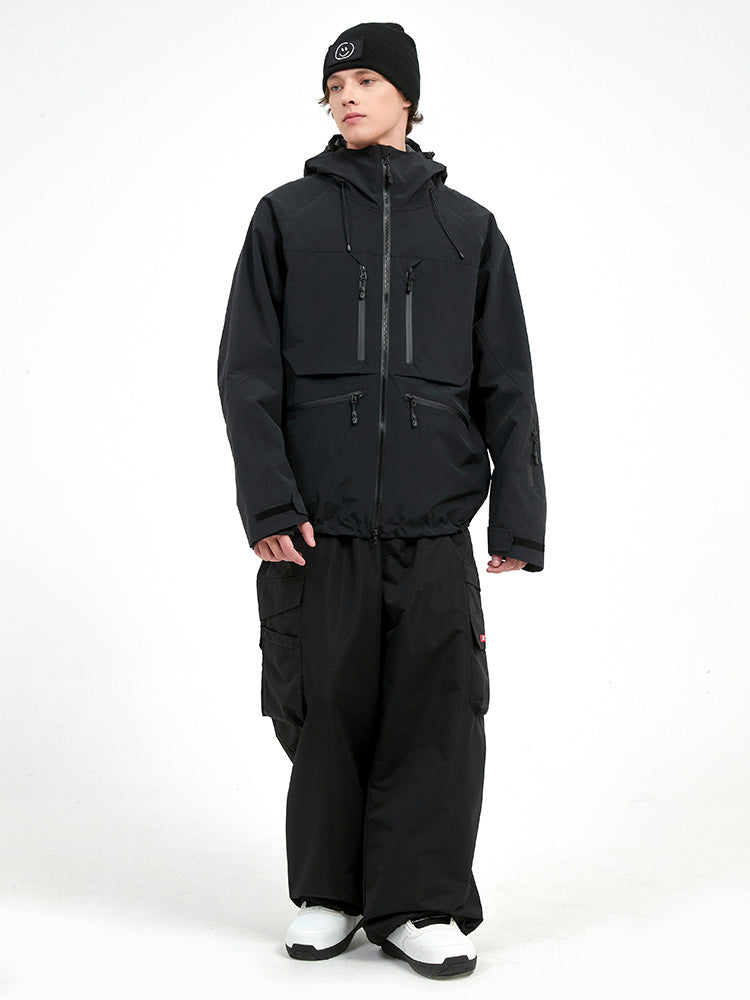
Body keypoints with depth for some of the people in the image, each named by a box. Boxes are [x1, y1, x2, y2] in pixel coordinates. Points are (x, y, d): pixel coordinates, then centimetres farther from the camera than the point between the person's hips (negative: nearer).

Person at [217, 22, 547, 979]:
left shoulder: (467, 227, 13)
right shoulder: (287, 215, 9)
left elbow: (507, 383, 10)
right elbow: (248, 367, 2)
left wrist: (518, 514, 2)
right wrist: (268, 499, -9)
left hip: (432, 520, 1)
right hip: (316, 515, 0)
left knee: (436, 712, -1)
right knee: (326, 706, 4)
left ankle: (419, 902, 12)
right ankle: (326, 892, 20)